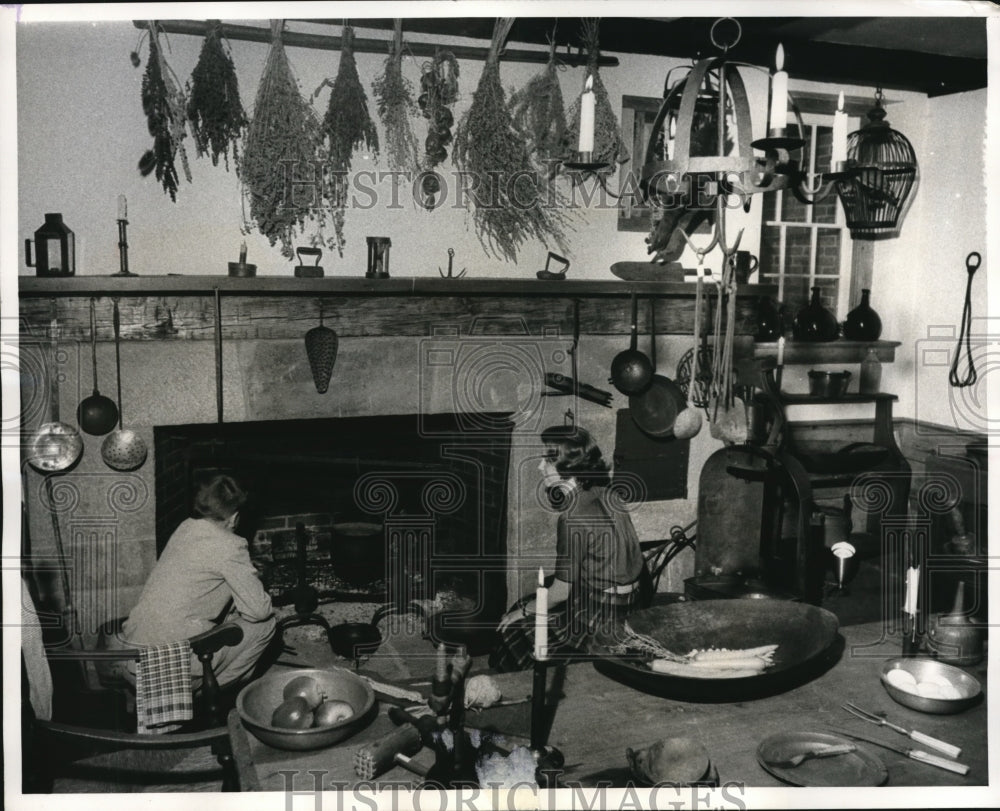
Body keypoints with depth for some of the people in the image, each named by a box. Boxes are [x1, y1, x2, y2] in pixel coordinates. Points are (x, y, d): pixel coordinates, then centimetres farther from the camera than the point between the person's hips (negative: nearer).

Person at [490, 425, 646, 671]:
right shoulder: (602, 494, 0)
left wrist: (524, 611, -3)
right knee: (524, 605, 21)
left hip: (598, 617, -9)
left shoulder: (575, 518, -26)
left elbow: (561, 592, -18)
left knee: (511, 631, 5)